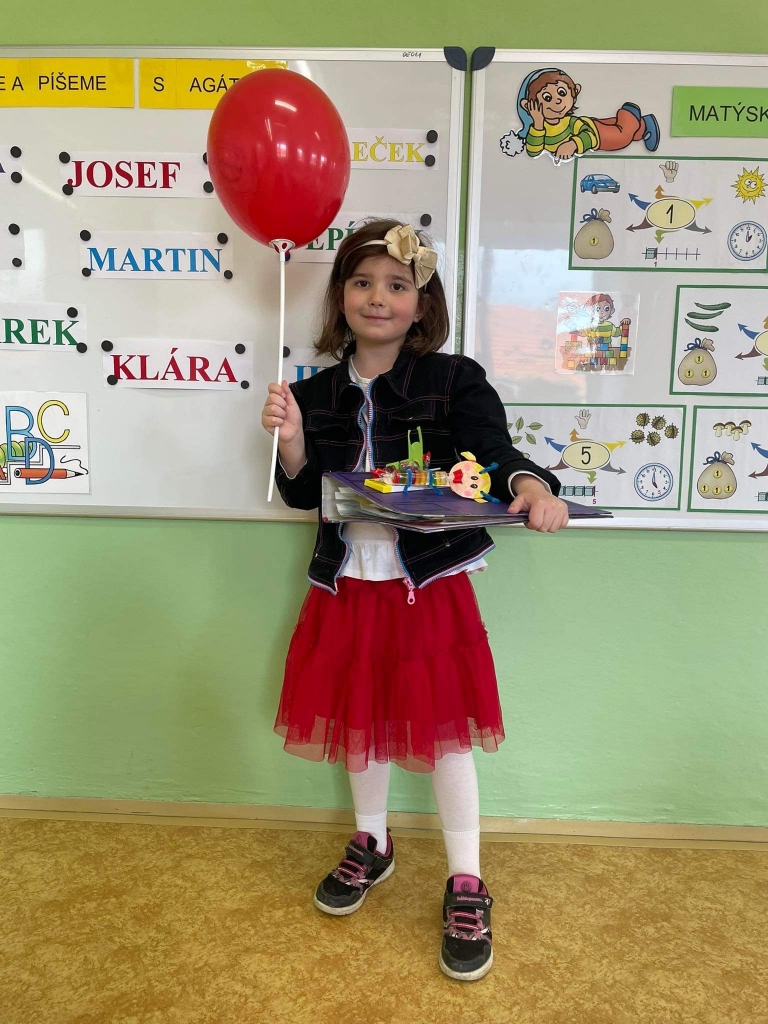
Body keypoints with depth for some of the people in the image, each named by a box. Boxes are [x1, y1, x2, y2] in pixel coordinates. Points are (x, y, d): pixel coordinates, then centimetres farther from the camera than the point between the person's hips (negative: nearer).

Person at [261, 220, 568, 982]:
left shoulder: (454, 381, -8)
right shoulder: (318, 392, 2)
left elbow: (496, 451, -18)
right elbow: (303, 496, 4)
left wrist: (533, 487, -39)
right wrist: (291, 440, -14)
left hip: (429, 584, -3)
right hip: (349, 585, 4)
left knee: (441, 727, 5)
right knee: (359, 717, 18)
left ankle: (466, 888, 23)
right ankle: (371, 844, 43)